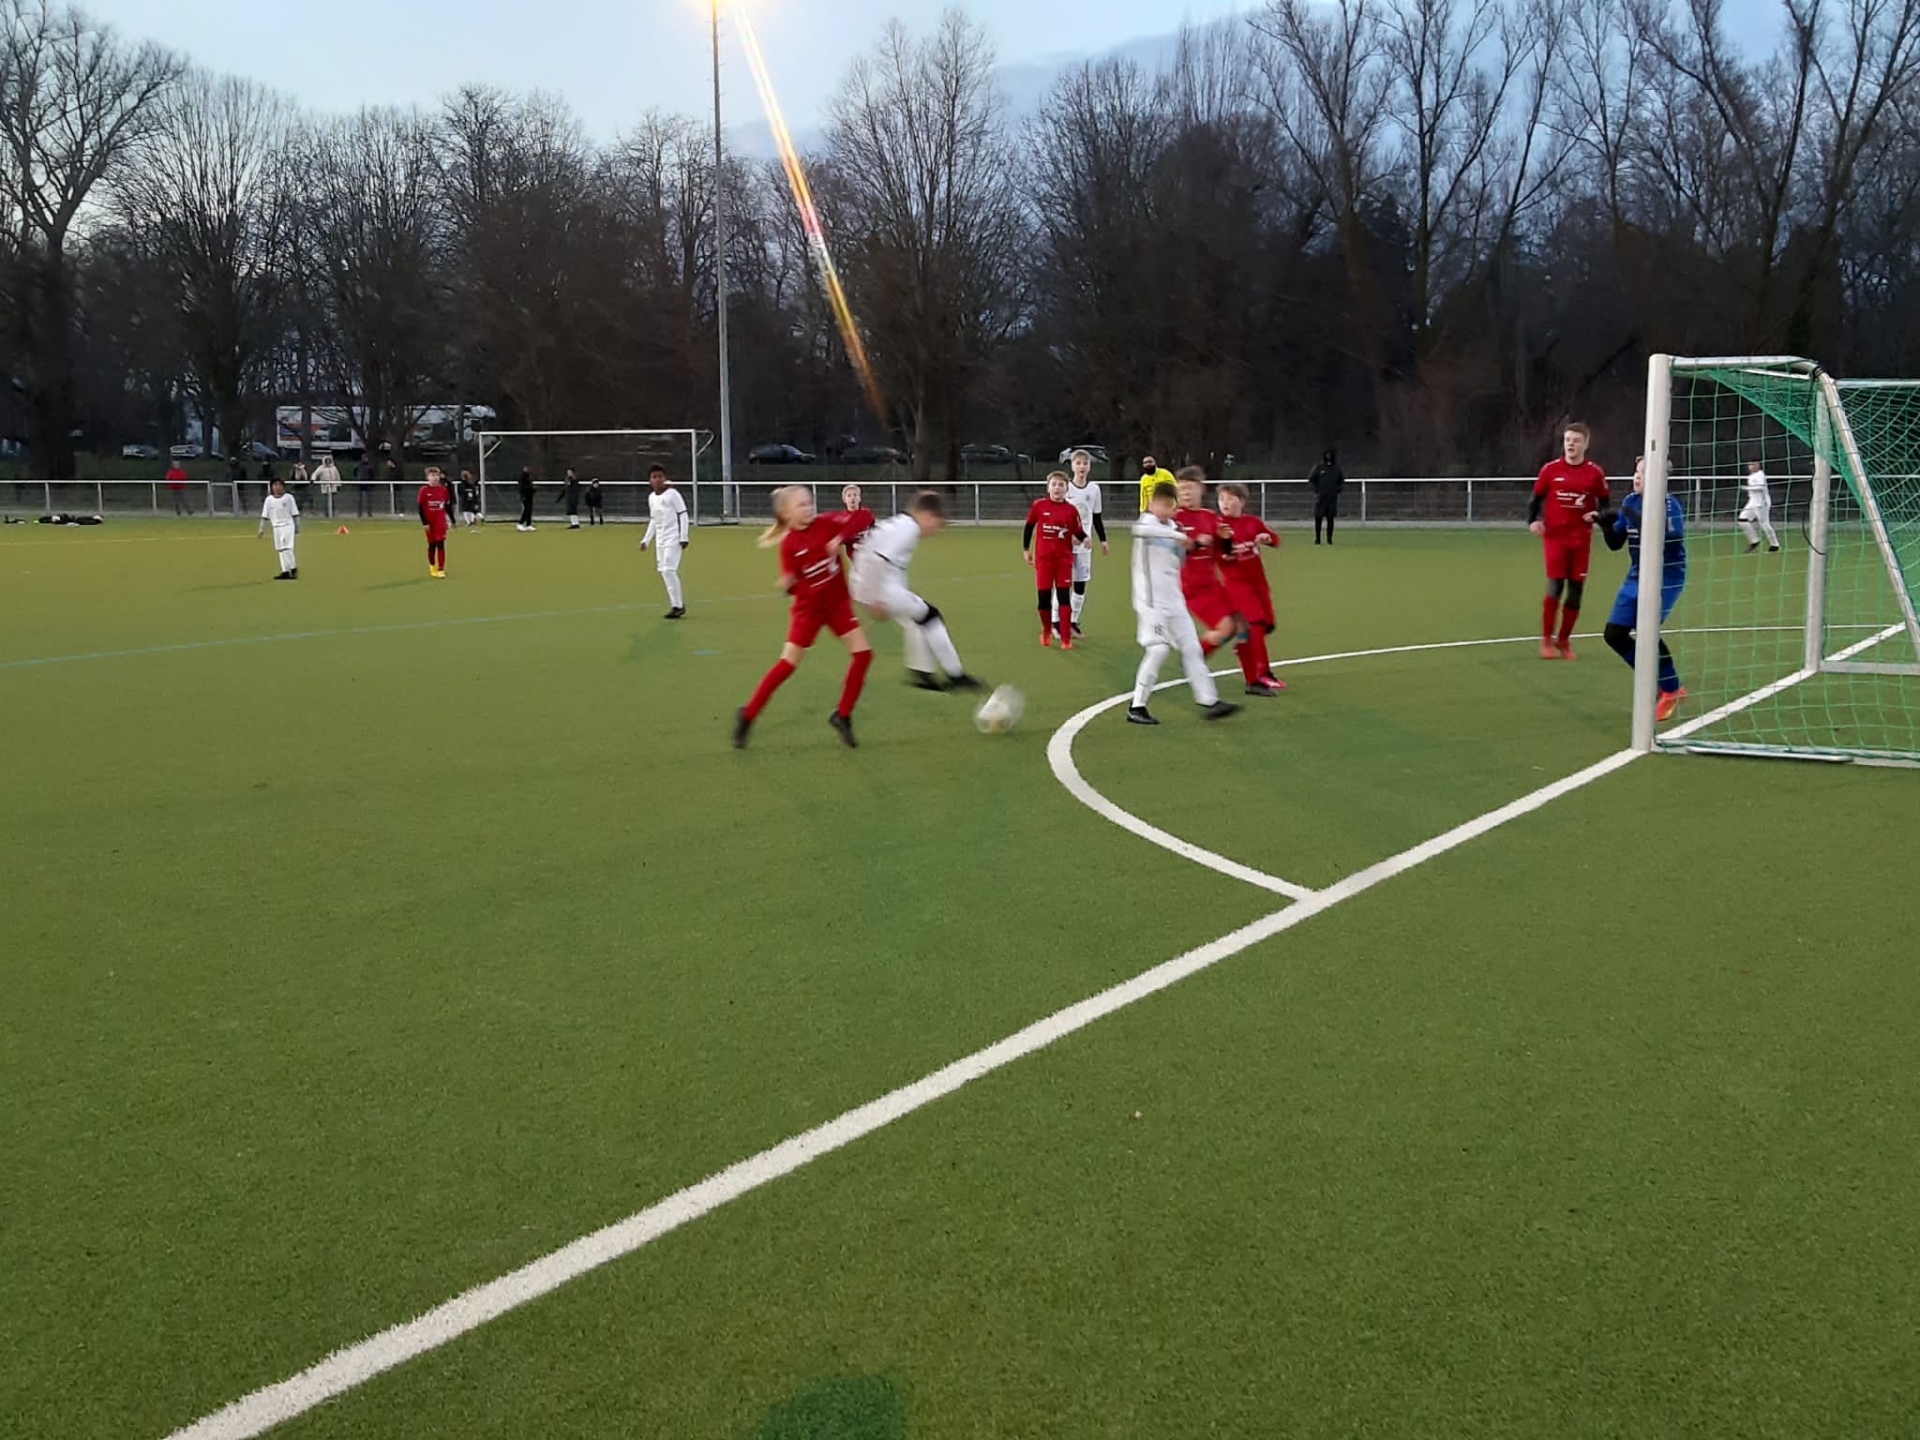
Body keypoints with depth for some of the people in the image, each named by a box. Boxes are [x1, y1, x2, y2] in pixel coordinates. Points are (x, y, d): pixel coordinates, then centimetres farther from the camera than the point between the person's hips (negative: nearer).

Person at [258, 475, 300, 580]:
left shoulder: (288, 498, -3)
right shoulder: (269, 500, 5)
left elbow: (295, 514, 1)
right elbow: (265, 516, 9)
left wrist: (297, 527, 1)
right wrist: (261, 529, 7)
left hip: (288, 525, -5)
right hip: (276, 527, 5)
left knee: (286, 547, -14)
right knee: (280, 549, 6)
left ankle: (293, 568, -8)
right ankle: (285, 571, 11)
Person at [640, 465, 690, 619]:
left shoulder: (672, 493, -8)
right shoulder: (651, 498, 11)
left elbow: (683, 515, -9)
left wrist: (684, 537, -14)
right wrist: (646, 540, 16)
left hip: (673, 538, -7)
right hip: (659, 539, 7)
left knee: (669, 570, -14)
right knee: (663, 572, 5)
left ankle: (677, 605, -7)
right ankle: (678, 604, 13)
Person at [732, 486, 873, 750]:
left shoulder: (826, 523, -10)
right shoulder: (788, 544, -15)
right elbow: (793, 584, -16)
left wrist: (842, 538, -23)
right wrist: (789, 585, -39)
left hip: (838, 602, 3)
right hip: (809, 606, -3)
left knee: (862, 653, -8)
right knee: (788, 663, -6)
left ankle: (842, 715, 6)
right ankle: (747, 715, 7)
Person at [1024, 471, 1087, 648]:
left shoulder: (1071, 510, -3)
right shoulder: (1038, 505, -4)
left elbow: (1078, 532, 3)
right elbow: (1029, 526, 7)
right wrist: (1025, 549, 9)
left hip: (1064, 559, 0)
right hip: (1043, 558, 0)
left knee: (1064, 597, -3)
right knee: (1044, 597, 6)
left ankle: (1066, 638, 0)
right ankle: (1046, 631, 29)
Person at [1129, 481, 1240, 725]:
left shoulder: (1172, 527, 12)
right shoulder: (1148, 522, -11)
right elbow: (1140, 530, -38)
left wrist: (1182, 545, 1)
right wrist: (1178, 535, -39)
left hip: (1174, 600, 8)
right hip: (1151, 600, -8)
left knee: (1191, 647, 8)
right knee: (1158, 649, -13)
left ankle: (1209, 701, 12)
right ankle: (1136, 707, -3)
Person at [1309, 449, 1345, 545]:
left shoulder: (1337, 469, 9)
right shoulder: (1318, 468, 2)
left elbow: (1342, 481, 18)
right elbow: (1311, 480, 6)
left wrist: (1338, 489, 2)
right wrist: (1316, 489, -5)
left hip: (1332, 497, 2)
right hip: (1320, 497, -2)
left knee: (1330, 519, 2)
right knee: (1318, 518, -3)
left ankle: (1329, 539, 6)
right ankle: (1317, 538, 3)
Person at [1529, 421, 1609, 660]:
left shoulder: (1595, 473, 0)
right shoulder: (1550, 469, -1)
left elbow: (1604, 504, 8)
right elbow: (1537, 498, 5)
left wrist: (1597, 514, -14)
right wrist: (1533, 520, -12)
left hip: (1581, 539, 2)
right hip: (1554, 536, -2)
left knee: (1576, 590, 4)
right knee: (1555, 587, -10)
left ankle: (1563, 639, 20)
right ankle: (1546, 639, 5)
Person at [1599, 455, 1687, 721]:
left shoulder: (1669, 504, -16)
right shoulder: (1630, 502, 2)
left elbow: (1671, 538, -30)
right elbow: (1615, 544, 7)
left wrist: (1638, 520, -31)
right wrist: (1606, 525, -12)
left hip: (1666, 577, -7)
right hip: (1637, 577, 7)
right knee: (1614, 633, 0)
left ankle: (1671, 690, 0)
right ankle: (1659, 680, 19)